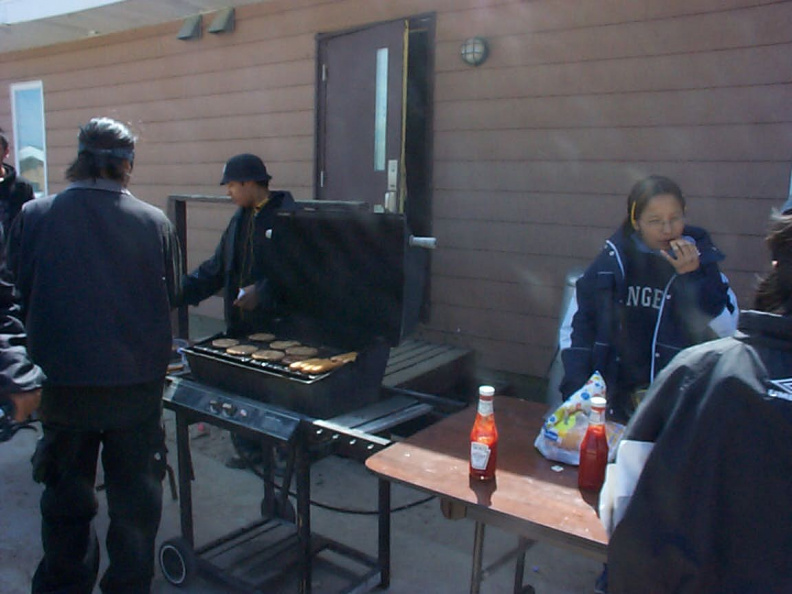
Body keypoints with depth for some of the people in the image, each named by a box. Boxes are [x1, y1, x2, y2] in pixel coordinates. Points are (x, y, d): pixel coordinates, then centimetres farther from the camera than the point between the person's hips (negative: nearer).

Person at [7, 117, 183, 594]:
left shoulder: (33, 217, -9)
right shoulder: (155, 223, -11)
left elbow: (21, 293, 2)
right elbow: (173, 296, -1)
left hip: (64, 382, 1)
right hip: (138, 384, -1)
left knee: (67, 498, 19)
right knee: (136, 493, 15)